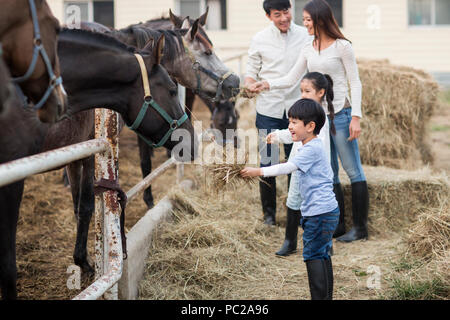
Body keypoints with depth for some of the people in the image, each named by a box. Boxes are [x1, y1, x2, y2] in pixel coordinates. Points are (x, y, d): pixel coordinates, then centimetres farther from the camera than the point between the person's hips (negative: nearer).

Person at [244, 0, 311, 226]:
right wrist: (249, 85, -16)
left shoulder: (305, 36, 1)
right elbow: (252, 71, 5)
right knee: (267, 163, 1)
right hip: (268, 109, -1)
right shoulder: (260, 39, 0)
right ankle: (269, 213, 15)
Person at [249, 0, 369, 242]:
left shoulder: (342, 47, -7)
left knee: (353, 171, -2)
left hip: (340, 114, -7)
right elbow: (291, 79, 9)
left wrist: (356, 117, -13)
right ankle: (338, 225, 17)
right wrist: (266, 84, -7)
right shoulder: (308, 50, 10)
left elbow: (355, 83, -6)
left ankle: (360, 227, 4)